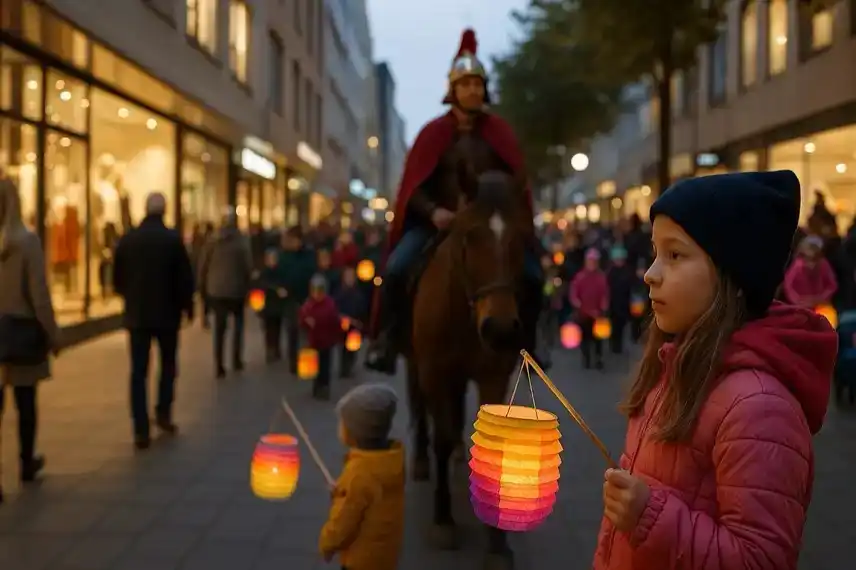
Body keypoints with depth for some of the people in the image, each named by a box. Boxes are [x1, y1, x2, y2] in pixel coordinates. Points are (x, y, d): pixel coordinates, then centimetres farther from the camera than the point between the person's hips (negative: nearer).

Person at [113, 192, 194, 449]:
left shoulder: (127, 239, -1)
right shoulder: (173, 238, -8)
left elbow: (118, 278, 6)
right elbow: (185, 276, -7)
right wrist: (187, 305, 8)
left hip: (137, 314, 2)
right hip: (167, 313, -1)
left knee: (139, 372, 3)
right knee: (168, 364, 19)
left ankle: (141, 430, -1)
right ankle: (163, 412, 14)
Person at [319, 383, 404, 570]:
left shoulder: (359, 473, -32)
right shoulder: (392, 458, -7)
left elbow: (343, 519, -23)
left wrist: (327, 543, -5)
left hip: (363, 554, -8)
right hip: (384, 546, 8)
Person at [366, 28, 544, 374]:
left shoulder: (499, 132, 3)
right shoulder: (433, 132, 0)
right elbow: (415, 186, -4)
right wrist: (434, 211, -23)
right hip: (437, 219, -1)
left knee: (532, 275, -15)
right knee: (396, 269, -24)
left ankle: (525, 344, 7)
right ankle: (387, 340, -5)